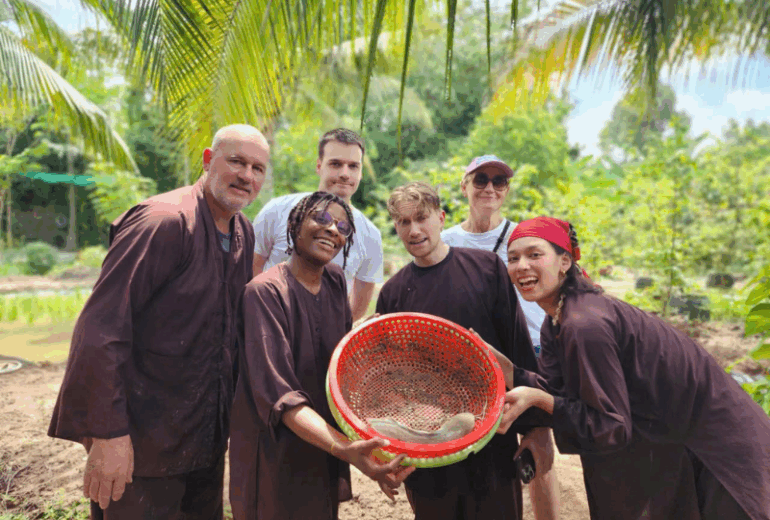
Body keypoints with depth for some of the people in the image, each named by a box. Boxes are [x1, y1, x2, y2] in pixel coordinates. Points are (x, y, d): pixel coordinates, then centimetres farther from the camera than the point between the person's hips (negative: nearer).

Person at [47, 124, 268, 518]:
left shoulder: (244, 233, 5)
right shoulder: (164, 221, -21)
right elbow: (101, 327, -24)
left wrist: (232, 406, 15)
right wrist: (108, 434, -24)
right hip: (144, 441, -8)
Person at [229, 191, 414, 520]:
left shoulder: (335, 281, -1)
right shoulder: (266, 291, -21)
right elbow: (277, 393, -29)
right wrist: (346, 449, -40)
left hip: (326, 450, 6)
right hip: (278, 460, -6)